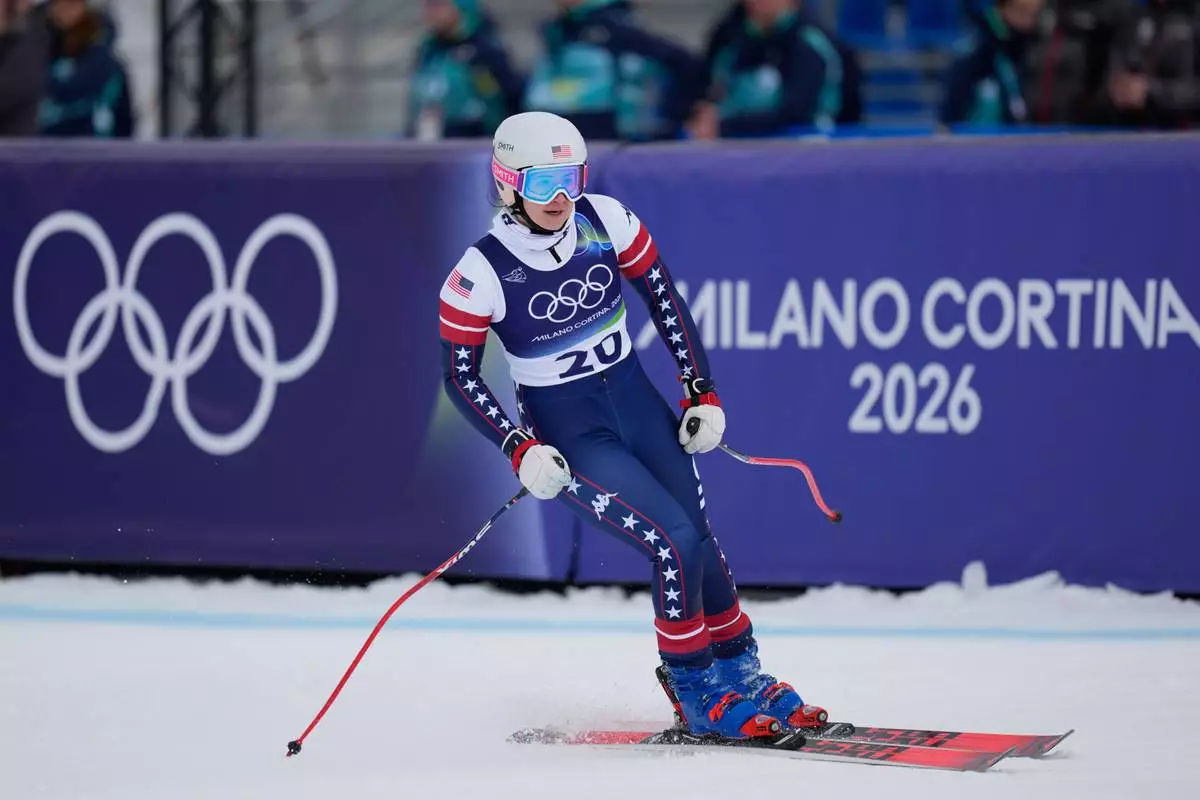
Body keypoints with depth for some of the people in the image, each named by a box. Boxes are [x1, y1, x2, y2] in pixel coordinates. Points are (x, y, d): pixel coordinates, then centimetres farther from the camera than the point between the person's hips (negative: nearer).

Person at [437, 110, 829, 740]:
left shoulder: (606, 221, -9)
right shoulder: (481, 275, -19)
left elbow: (663, 299, 4)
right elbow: (459, 376, -9)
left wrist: (702, 391, 1)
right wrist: (520, 451, -19)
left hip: (635, 399, 4)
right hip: (565, 431, -4)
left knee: (698, 537, 1)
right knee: (675, 541, -16)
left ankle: (742, 675, 23)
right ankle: (693, 689, 4)